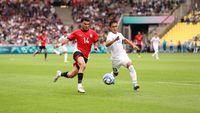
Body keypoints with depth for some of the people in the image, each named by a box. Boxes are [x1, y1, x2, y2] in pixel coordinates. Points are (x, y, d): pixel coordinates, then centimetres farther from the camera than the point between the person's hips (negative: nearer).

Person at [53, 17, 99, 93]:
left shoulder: (92, 33, 7)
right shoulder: (76, 32, 2)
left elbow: (95, 42, 15)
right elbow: (68, 39, 2)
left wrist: (95, 46, -7)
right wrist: (60, 44, -14)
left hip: (85, 56, 4)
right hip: (78, 52, -4)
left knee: (71, 75, 5)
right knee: (83, 65, -37)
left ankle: (60, 74, 37)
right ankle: (79, 85, -31)